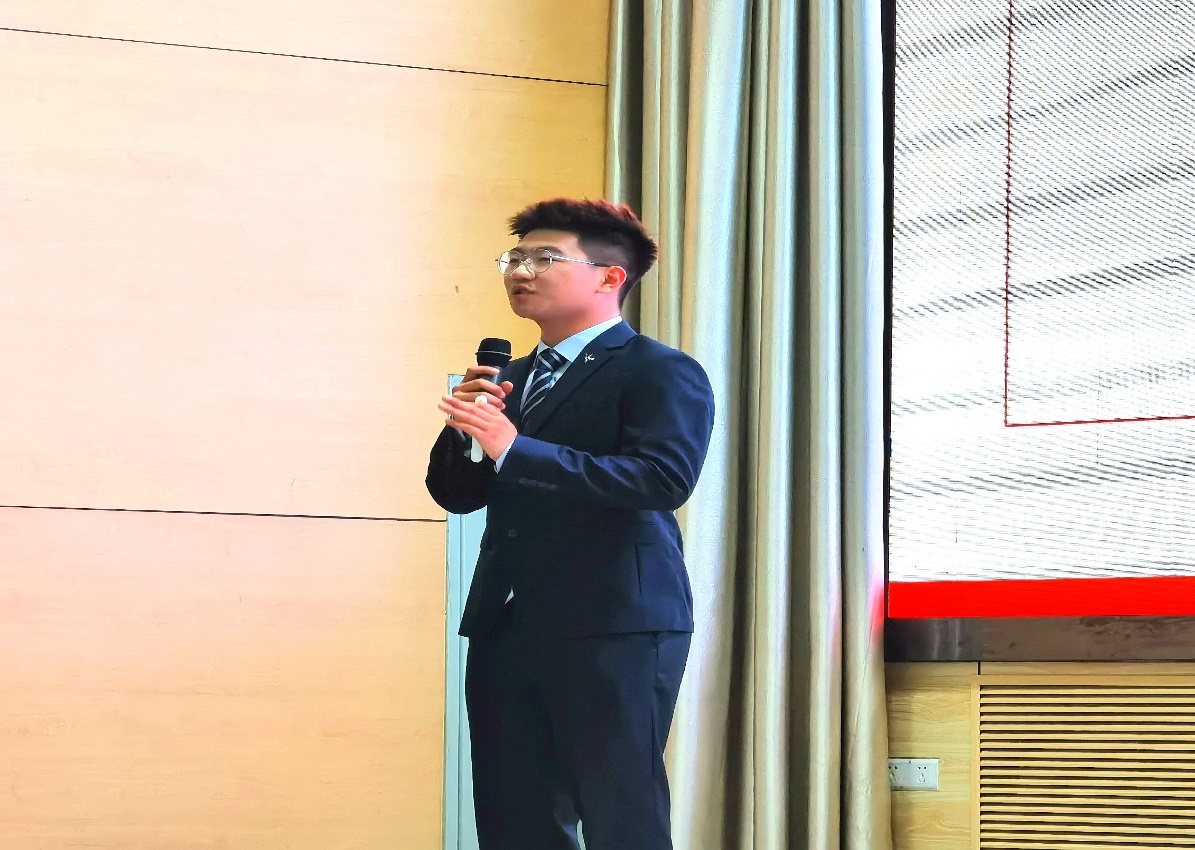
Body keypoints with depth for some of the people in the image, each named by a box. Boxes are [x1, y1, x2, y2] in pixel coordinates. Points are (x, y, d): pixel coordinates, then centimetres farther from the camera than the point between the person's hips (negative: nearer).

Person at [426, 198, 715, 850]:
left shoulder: (661, 373, -4)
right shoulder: (512, 380, 20)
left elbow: (665, 478, -20)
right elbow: (456, 494, 20)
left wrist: (514, 449, -21)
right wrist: (463, 427, -3)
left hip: (613, 627, -7)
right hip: (504, 626, 7)